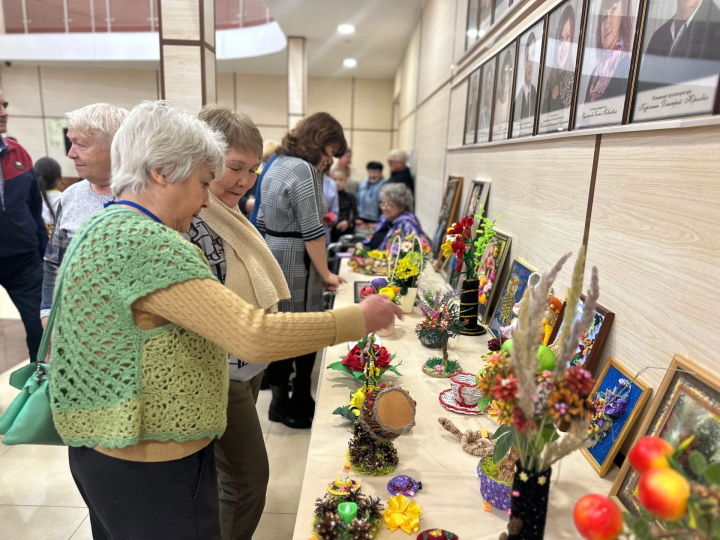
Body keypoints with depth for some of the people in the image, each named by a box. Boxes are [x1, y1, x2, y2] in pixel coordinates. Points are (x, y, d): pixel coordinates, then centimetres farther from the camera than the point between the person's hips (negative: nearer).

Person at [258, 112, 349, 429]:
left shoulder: (277, 164, 14)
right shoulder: (304, 170, -15)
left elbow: (263, 219, 19)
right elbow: (312, 233, -18)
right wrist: (326, 275, -8)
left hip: (270, 257, 10)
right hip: (293, 264, -10)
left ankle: (280, 399, 30)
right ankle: (296, 406, 16)